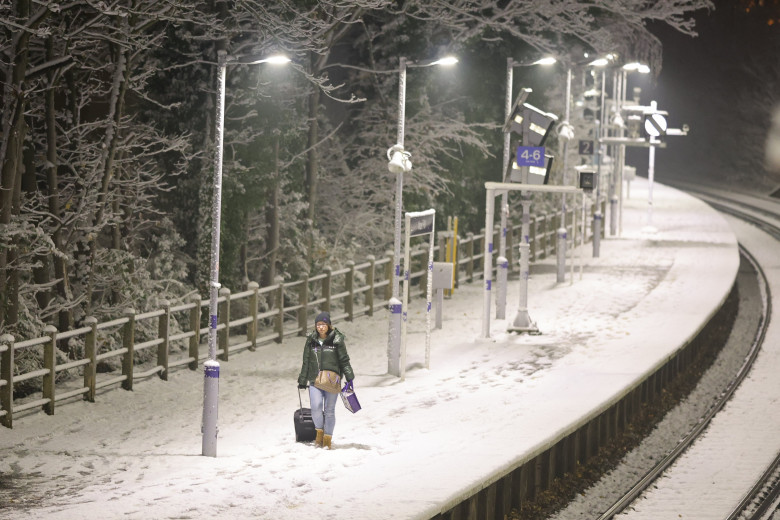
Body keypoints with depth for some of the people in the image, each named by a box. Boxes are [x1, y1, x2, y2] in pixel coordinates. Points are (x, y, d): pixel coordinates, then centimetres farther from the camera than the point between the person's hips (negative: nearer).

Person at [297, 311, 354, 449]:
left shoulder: (337, 340, 1)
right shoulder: (311, 341, 9)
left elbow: (344, 360, 5)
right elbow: (306, 362, 17)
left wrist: (349, 377, 0)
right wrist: (302, 381, 20)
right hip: (315, 380, 2)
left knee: (329, 410, 0)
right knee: (316, 406, -16)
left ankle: (327, 438, 11)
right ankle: (319, 432, 6)